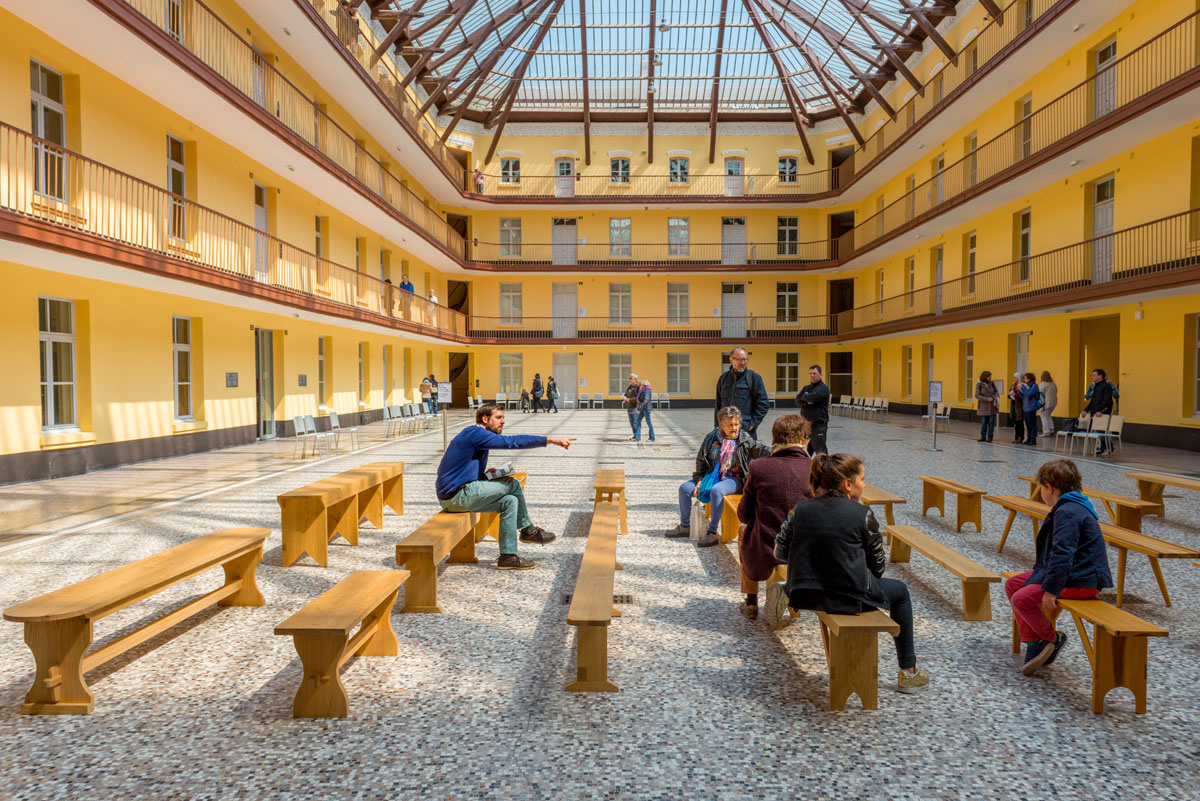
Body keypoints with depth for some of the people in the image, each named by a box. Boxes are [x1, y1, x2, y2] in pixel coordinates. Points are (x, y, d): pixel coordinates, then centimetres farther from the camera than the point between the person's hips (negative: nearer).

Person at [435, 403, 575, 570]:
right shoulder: (474, 433, -14)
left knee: (509, 501, 3)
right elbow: (512, 442, -22)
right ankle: (527, 529, 3)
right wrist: (551, 440, -23)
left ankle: (508, 557, 4)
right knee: (512, 484, -10)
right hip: (457, 495, -10)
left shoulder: (478, 437, 18)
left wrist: (488, 475, 5)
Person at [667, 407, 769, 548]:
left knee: (716, 490, -36)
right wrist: (699, 480, 1)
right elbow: (701, 460, 10)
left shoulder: (745, 439, -2)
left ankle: (712, 533, -28)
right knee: (684, 488, -6)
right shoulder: (711, 437, 4)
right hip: (712, 476, 5)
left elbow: (761, 450, -13)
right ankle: (684, 527, 11)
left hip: (733, 480, -5)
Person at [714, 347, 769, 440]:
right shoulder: (724, 378, 13)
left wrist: (753, 423, -7)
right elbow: (718, 404, 19)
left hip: (746, 430, -4)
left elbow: (763, 404, -1)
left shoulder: (754, 378, 1)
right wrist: (717, 425, 12)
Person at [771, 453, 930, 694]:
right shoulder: (862, 514, -10)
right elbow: (877, 566, -2)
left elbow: (780, 552, 3)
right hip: (851, 598, -3)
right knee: (899, 591, 26)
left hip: (804, 595, 4)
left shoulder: (801, 509, -1)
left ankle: (786, 592, 12)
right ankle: (908, 672, 32)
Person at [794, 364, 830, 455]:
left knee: (820, 452, -7)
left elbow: (813, 397, -24)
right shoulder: (806, 388, 16)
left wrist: (803, 397, -3)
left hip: (818, 425, -7)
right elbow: (797, 401, 5)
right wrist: (807, 402, -14)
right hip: (806, 424, 7)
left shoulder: (823, 388, -7)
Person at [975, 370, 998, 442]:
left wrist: (996, 395, -6)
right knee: (983, 422, 2)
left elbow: (996, 391, 17)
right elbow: (977, 395, -10)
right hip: (983, 407, -2)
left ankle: (989, 437, 7)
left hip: (992, 406, 2)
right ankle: (983, 437, 12)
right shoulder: (979, 384, -6)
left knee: (991, 422, 1)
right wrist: (987, 399, -18)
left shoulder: (992, 383, 3)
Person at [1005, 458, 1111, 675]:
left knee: (1021, 599, -21)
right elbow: (1057, 551, 24)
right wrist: (1039, 574, 27)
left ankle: (1052, 639, 5)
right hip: (1074, 572, 11)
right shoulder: (1072, 507, 15)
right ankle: (1034, 645, 9)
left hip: (1082, 581, -11)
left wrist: (1051, 590, -25)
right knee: (1013, 584, 7)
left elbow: (1062, 554, -27)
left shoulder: (1067, 512, -21)